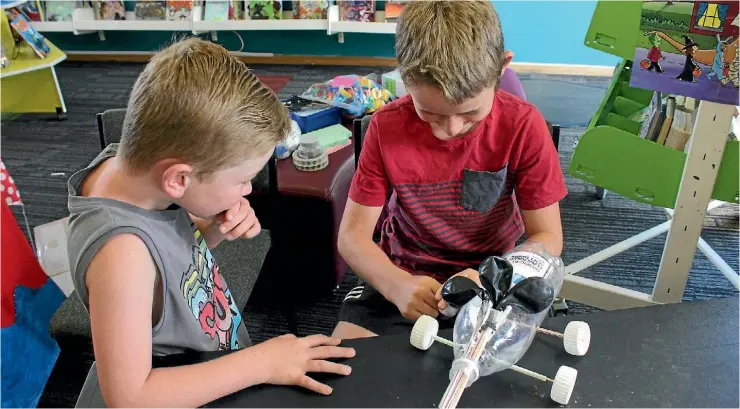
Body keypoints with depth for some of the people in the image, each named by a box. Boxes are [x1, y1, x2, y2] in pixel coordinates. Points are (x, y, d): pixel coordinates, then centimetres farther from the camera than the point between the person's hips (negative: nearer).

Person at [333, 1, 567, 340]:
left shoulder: (524, 126, -17)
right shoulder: (386, 127, -15)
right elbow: (352, 235, -13)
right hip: (404, 278, 0)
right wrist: (397, 285, -33)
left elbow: (548, 238, -13)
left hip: (492, 279, 1)